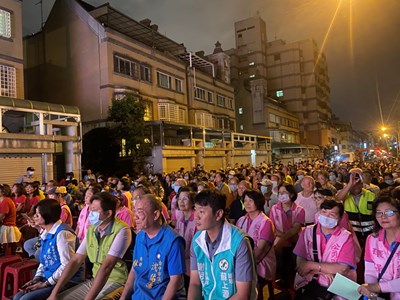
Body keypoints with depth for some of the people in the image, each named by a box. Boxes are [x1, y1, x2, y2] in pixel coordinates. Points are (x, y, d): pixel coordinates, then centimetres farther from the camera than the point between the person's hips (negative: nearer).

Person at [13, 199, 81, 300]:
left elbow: (67, 265, -22)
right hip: (49, 279, 9)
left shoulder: (62, 233, -19)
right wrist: (36, 278, 4)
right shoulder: (46, 233, 12)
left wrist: (46, 284, -16)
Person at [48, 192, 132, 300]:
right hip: (95, 280, 7)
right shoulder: (91, 230, 4)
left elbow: (106, 266, -25)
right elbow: (75, 260, 5)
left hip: (116, 282, -7)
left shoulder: (121, 231, -19)